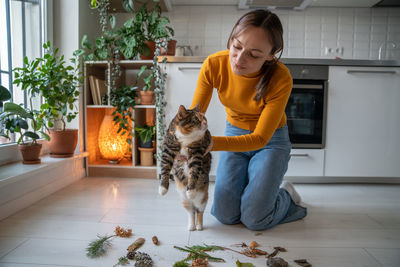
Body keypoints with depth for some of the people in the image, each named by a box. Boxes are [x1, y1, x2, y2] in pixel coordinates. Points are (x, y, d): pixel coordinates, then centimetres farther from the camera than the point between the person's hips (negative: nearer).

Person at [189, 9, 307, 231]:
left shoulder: (281, 79, -29)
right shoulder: (214, 65, -21)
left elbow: (260, 138, -28)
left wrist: (213, 143, -44)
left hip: (271, 140, -2)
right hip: (234, 134, 3)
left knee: (254, 219, -13)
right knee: (225, 214, -8)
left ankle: (287, 195, 19)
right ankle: (249, 189, 25)